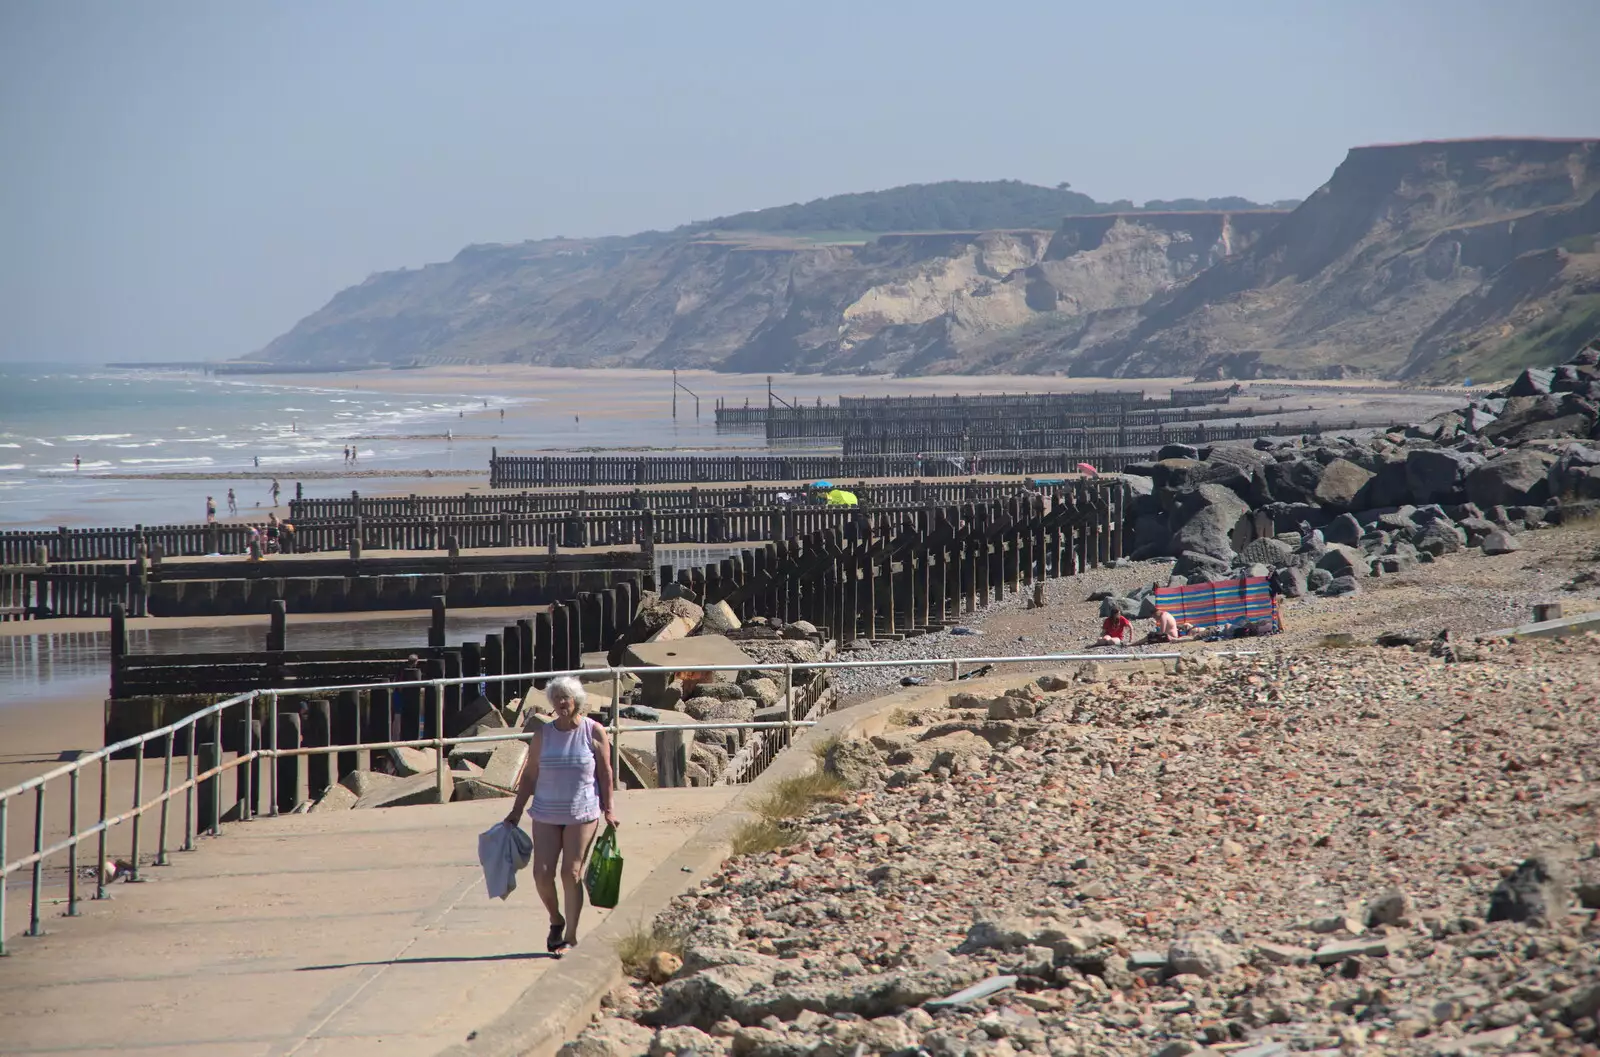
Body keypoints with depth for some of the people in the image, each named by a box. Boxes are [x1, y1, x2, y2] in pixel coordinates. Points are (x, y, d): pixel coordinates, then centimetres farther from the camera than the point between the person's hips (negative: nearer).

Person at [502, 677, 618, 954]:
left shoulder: (594, 732, -2)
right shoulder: (543, 735, 4)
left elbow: (605, 772, 1)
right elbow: (529, 776, 8)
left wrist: (608, 808, -3)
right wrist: (517, 811, 5)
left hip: (582, 814, -2)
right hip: (546, 814, 2)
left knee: (571, 873, -4)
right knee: (542, 873, -5)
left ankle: (570, 936, 6)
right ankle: (556, 920, 22)